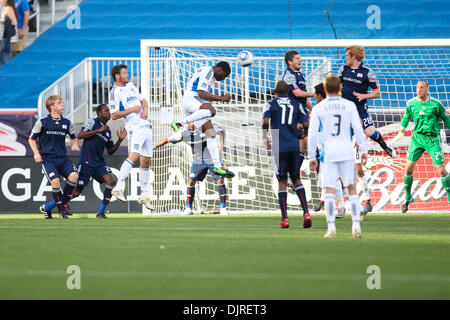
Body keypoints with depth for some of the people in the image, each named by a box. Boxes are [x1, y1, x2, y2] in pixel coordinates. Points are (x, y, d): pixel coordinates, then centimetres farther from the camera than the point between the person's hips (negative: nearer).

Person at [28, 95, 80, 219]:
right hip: (47, 158, -4)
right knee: (55, 181, -24)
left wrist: (75, 144, 2)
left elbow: (74, 136, 24)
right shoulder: (42, 122, -1)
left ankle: (65, 202, 0)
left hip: (62, 158, 4)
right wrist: (36, 153, -6)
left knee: (73, 176, -21)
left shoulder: (66, 123, 9)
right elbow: (31, 139, 7)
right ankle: (61, 210, -8)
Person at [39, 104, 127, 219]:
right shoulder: (92, 122, -2)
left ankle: (101, 212, -9)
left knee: (112, 180, -18)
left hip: (99, 163, 7)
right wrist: (99, 130, -16)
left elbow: (110, 151, 22)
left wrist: (120, 140, 8)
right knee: (77, 191, -6)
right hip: (86, 162, -7)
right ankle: (46, 207, 9)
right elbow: (80, 135, -16)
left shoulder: (108, 132, 18)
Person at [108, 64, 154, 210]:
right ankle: (118, 188, -33)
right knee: (134, 155, -27)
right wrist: (132, 110, -15)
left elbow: (143, 100, 28)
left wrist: (145, 108, 6)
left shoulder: (131, 86, 18)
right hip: (134, 127, -8)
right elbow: (114, 115, -12)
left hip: (146, 125, 8)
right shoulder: (115, 92, -7)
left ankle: (144, 195, 15)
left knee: (146, 161, 8)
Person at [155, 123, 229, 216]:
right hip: (198, 161, 3)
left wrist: (221, 146, -8)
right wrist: (153, 147, -7)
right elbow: (167, 140, -2)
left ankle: (223, 208, -2)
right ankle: (189, 208, 5)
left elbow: (222, 131, -2)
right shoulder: (183, 133, -10)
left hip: (212, 159, -3)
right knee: (191, 181, -6)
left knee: (220, 180, -11)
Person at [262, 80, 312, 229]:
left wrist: (264, 138, 2)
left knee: (282, 181, 2)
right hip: (294, 146, 2)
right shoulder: (296, 104, 10)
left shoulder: (271, 104, 3)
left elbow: (265, 121, -12)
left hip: (279, 147, -2)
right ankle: (306, 213, -2)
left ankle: (284, 218, -3)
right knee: (296, 179, 13)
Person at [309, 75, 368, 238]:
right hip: (347, 152, 1)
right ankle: (356, 226, 3)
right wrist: (363, 150, 4)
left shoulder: (318, 108, 1)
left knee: (329, 191, 0)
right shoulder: (349, 105, 3)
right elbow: (358, 129, -1)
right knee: (352, 188, 9)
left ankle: (331, 228, -7)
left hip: (328, 153, -1)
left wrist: (312, 157, 4)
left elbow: (312, 134, -1)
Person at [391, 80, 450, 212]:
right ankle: (407, 198, 14)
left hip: (433, 139, -2)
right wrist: (399, 134, 25)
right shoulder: (411, 104, 0)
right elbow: (406, 117, 18)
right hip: (417, 138, 2)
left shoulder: (436, 104, -7)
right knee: (408, 168, -3)